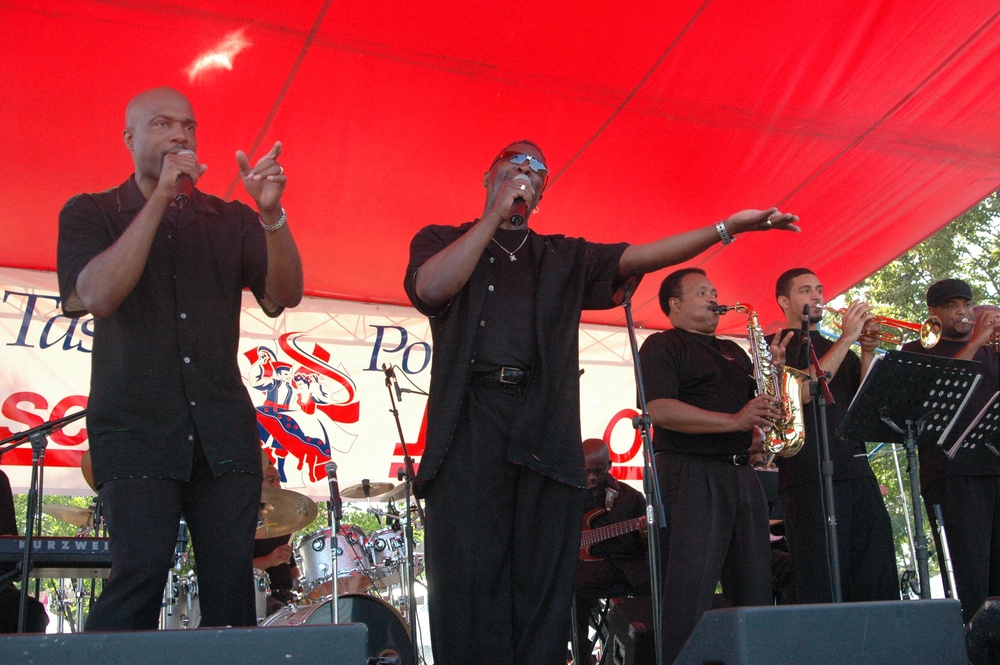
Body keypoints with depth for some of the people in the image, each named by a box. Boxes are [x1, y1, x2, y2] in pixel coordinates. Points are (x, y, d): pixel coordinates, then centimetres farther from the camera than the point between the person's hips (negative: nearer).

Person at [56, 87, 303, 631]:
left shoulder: (231, 220, 16)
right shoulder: (90, 213, 10)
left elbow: (285, 295, 2)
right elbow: (96, 295, -9)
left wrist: (271, 215, -15)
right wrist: (160, 198, -10)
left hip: (223, 433, 2)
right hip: (136, 428, -2)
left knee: (231, 586, -4)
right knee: (141, 572, -16)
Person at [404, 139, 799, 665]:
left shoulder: (564, 258, 25)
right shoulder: (441, 241, 18)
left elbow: (639, 257, 13)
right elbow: (432, 288, -4)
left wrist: (728, 228, 2)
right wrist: (495, 216, 1)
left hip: (546, 432, 3)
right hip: (468, 424, -2)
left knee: (543, 592, -1)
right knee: (469, 588, -8)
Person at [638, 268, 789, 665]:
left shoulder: (732, 351, 25)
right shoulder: (662, 346, 1)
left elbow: (756, 398, 27)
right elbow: (659, 409, -14)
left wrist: (772, 367, 8)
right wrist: (734, 420, -18)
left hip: (741, 474, 8)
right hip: (691, 473, -8)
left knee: (755, 592, 8)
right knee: (691, 593, -13)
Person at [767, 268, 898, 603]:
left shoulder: (839, 349, 24)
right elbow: (801, 392, -12)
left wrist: (867, 353, -2)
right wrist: (847, 339, -10)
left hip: (857, 471, 6)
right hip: (810, 477, -6)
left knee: (878, 580, 3)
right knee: (823, 586, -7)